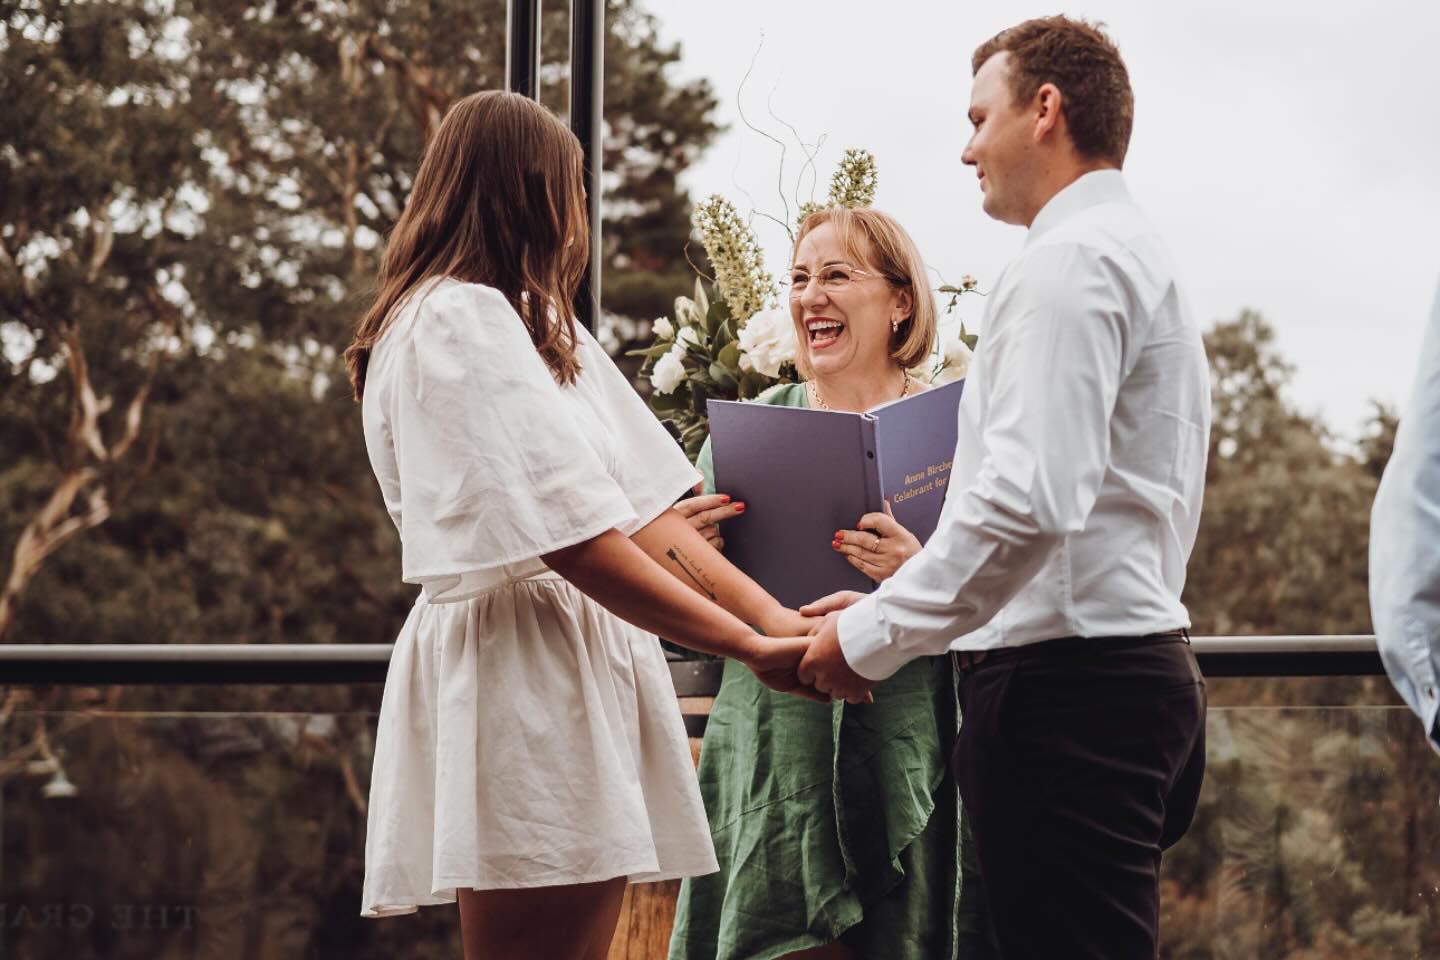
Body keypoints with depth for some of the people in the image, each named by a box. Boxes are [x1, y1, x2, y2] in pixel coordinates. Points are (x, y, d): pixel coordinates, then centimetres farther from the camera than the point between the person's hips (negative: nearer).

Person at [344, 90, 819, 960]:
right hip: (520, 668, -10)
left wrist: (772, 615, -1)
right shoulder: (456, 323, -11)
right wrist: (750, 649, -13)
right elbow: (579, 544, -17)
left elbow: (645, 507, 12)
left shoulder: (538, 328, 21)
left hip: (582, 669, 10)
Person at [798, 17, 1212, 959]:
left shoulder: (1068, 262, -9)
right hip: (1141, 660, 11)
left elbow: (1029, 500, -21)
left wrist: (872, 638, -13)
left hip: (1067, 683, -11)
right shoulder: (1145, 257, 24)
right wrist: (897, 606, 18)